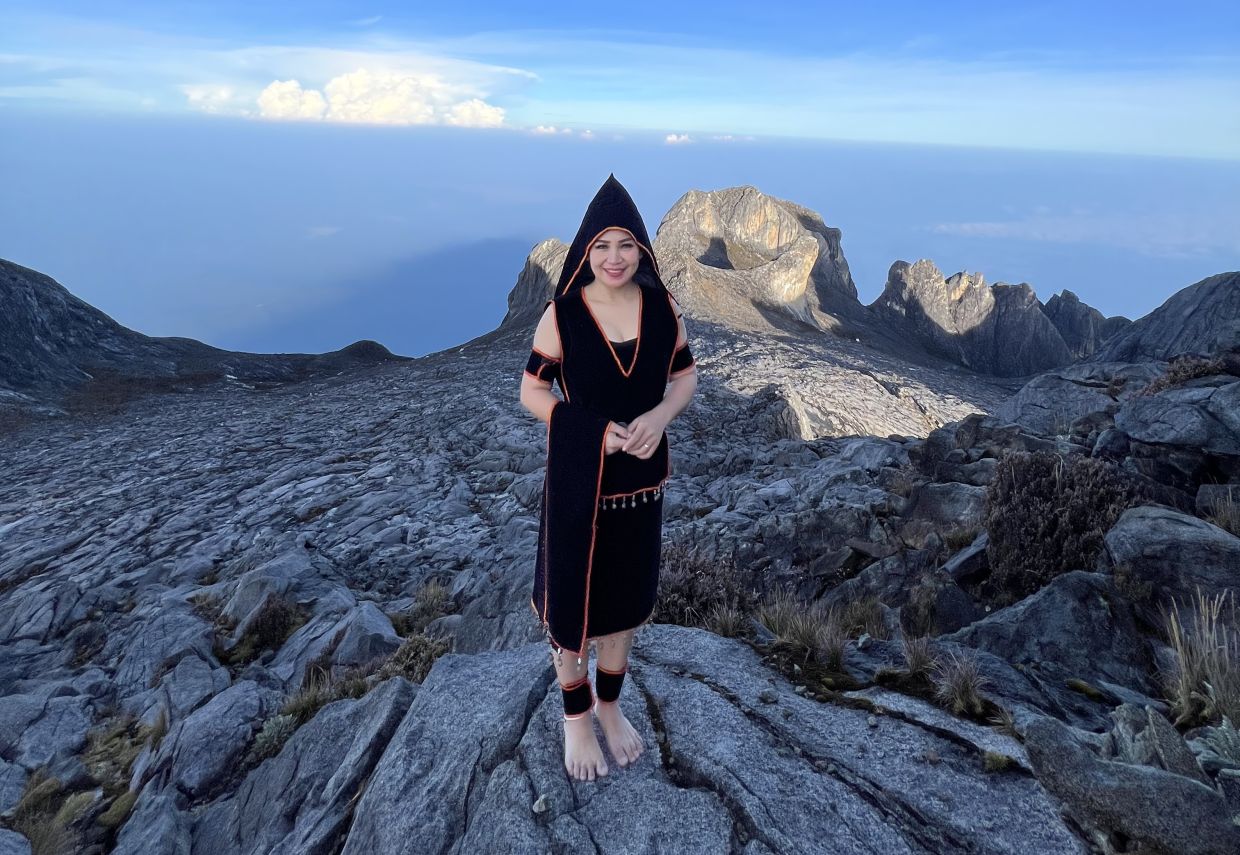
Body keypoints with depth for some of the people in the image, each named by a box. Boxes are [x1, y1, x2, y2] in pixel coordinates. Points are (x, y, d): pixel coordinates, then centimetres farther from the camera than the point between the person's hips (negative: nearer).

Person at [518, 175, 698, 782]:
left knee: (627, 593, 17)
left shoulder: (662, 308, -5)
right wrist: (596, 429, -20)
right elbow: (531, 390, -7)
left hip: (640, 479, 3)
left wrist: (660, 415, -16)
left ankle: (609, 704, 41)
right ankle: (575, 715, 35)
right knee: (572, 596, 10)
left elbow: (685, 375, 5)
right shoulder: (562, 314, -13)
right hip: (577, 480, -3)